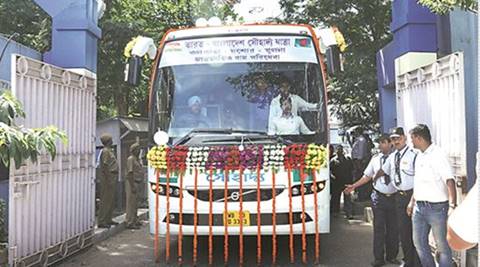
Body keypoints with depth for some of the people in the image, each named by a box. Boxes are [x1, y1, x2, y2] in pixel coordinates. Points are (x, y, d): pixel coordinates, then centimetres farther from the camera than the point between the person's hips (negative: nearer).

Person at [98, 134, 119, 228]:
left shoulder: (109, 151, 17)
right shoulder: (105, 151, -13)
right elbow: (105, 166, -19)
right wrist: (109, 180, -21)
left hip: (112, 178, 10)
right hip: (108, 178, -10)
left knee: (111, 200, 14)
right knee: (105, 200, -7)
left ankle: (108, 219, 22)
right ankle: (102, 221, -4)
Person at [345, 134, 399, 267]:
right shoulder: (375, 159, 5)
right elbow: (367, 176, 11)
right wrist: (354, 186, 6)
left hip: (393, 197, -1)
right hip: (378, 197, 1)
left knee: (393, 228, 9)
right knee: (379, 228, 3)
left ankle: (392, 256, 25)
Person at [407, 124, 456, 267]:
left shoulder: (438, 155, -13)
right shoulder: (419, 156, 12)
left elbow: (449, 180, -24)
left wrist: (452, 202, -37)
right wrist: (412, 202, 20)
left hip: (436, 207, -8)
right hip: (419, 207, 8)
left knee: (442, 246, 3)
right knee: (419, 242, 15)